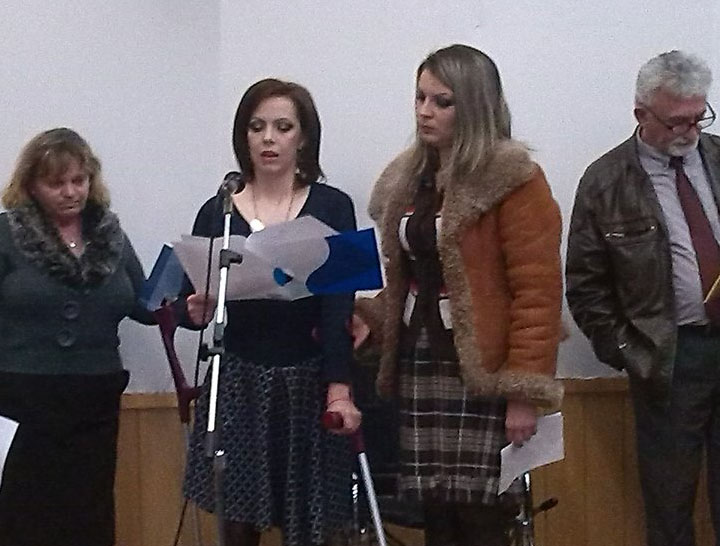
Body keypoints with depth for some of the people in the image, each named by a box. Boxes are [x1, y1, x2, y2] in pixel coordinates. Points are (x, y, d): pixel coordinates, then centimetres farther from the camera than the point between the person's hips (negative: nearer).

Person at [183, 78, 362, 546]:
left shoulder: (332, 208, 0)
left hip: (308, 383, -1)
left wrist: (339, 390, -19)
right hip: (237, 383, 2)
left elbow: (339, 306, -9)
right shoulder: (218, 212, 6)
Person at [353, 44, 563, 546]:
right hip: (419, 364, 6)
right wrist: (369, 317, 5)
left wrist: (525, 391, -17)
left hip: (482, 372, -6)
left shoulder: (513, 180, -8)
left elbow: (537, 292, -12)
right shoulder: (406, 182, 14)